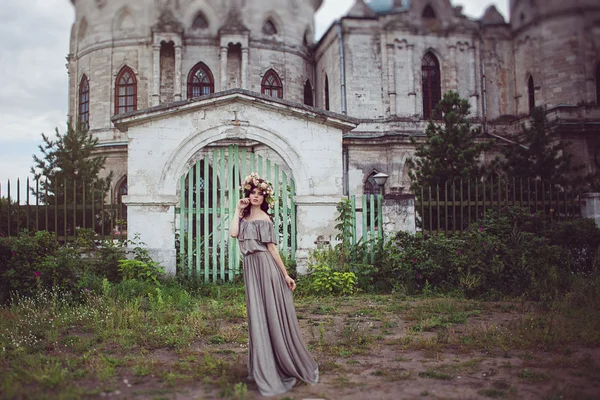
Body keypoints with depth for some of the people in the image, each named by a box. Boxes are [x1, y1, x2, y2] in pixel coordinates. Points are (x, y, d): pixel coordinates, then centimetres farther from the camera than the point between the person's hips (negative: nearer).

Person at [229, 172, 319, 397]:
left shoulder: (263, 218, -5)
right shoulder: (244, 217, 13)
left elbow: (272, 249, -8)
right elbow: (233, 233, -8)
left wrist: (285, 274, -11)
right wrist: (238, 209, 0)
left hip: (266, 267, -6)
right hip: (251, 268, 6)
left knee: (272, 315, -2)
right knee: (258, 316, 10)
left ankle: (287, 366, 11)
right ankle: (265, 368, 20)